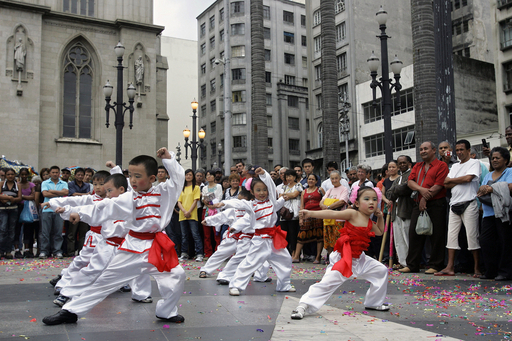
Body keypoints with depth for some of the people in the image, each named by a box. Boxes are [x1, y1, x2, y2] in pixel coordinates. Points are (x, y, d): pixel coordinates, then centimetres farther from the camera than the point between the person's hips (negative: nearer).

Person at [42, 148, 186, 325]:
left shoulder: (163, 193, -1)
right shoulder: (128, 199, -3)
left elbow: (178, 177, -3)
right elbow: (105, 208, -8)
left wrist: (168, 159, -12)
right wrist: (81, 213, -16)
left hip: (156, 247, 1)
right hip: (133, 246, -1)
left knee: (176, 275, -7)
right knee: (106, 279, 4)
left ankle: (166, 312, 18)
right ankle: (70, 311, 13)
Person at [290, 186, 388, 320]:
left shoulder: (370, 223, 9)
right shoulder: (352, 214, -13)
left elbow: (380, 232, 29)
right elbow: (332, 214, -24)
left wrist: (380, 217, 13)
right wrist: (311, 213, -33)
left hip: (359, 258, 8)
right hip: (343, 258, -8)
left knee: (381, 270, 14)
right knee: (326, 283, -16)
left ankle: (374, 303, 28)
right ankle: (303, 306, -10)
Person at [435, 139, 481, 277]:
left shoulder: (474, 163, 3)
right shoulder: (454, 166, 20)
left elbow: (468, 178, -14)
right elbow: (446, 184, 10)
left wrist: (451, 180, 0)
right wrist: (461, 181, -6)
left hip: (469, 203, -6)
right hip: (455, 204, 6)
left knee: (472, 235, -6)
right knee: (451, 235, 2)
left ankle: (477, 268, 1)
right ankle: (450, 267, 3)